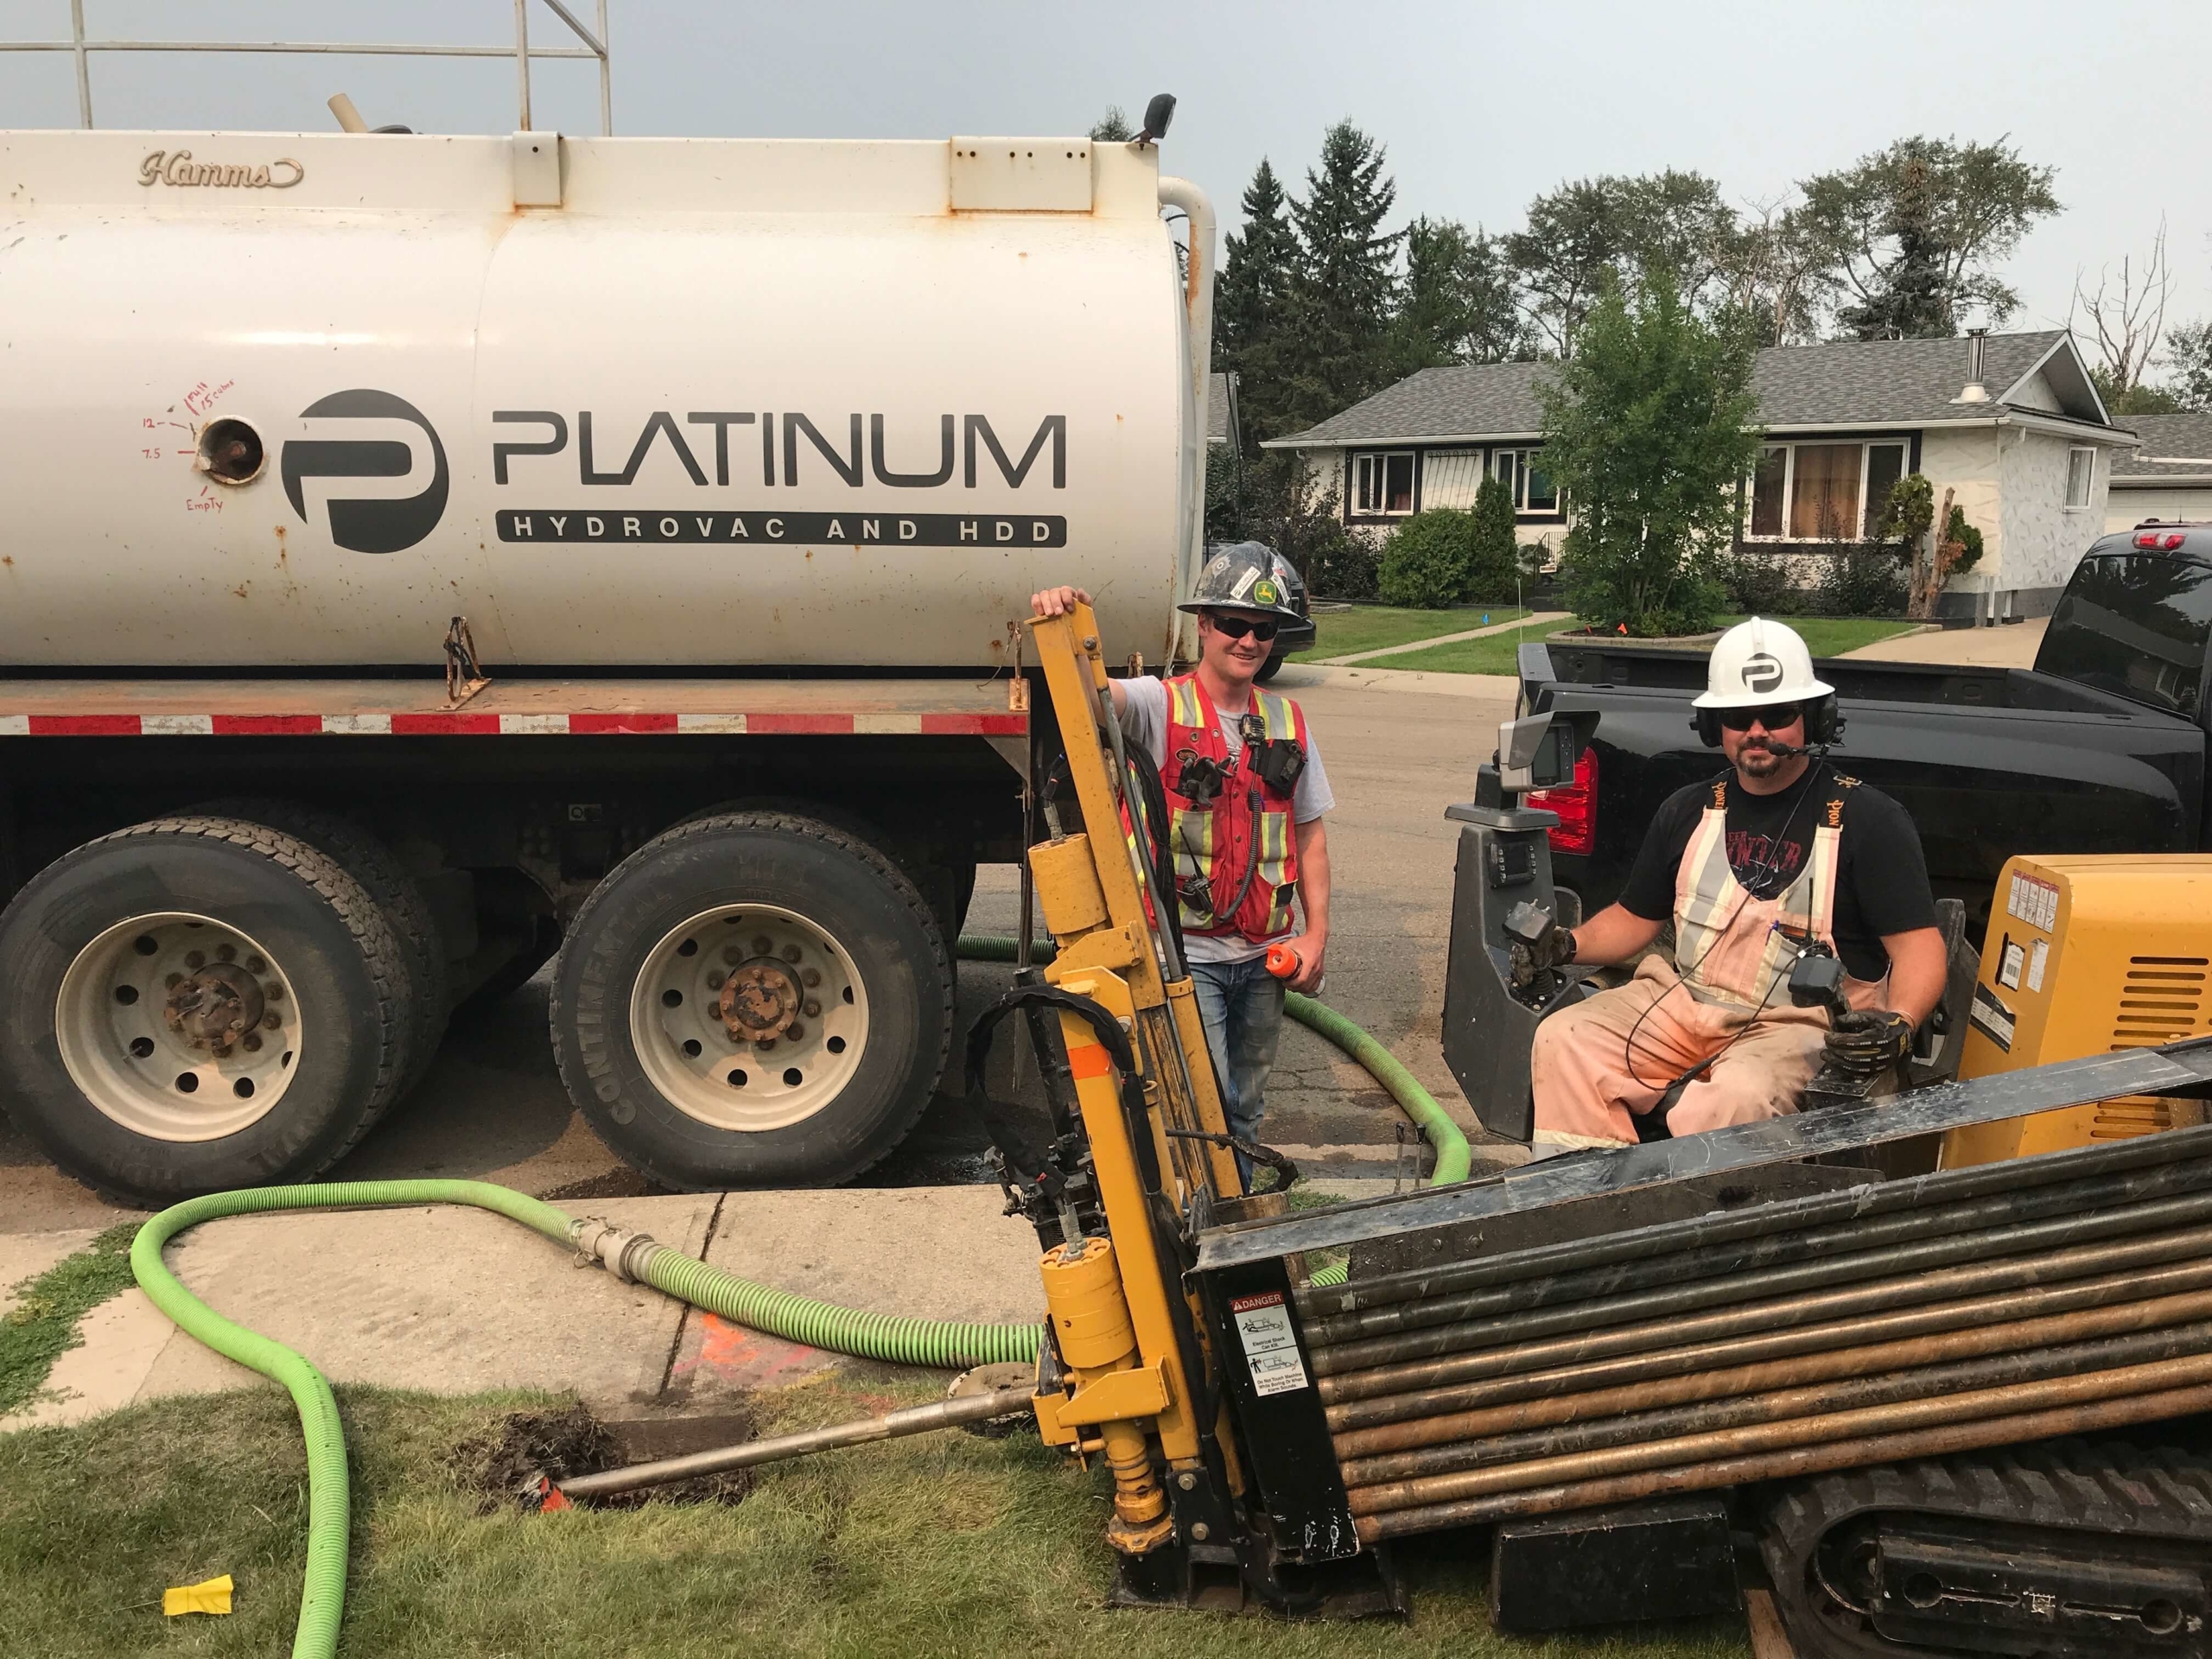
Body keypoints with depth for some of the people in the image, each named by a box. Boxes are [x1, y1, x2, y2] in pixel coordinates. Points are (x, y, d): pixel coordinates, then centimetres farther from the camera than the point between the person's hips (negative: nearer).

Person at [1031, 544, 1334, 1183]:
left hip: (1265, 957, 5)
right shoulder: (1159, 705, -8)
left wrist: (1316, 932, 3)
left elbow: (1309, 833, 11)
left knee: (1244, 1109, 18)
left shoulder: (1287, 722, 8)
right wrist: (1058, 624, -48)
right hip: (1187, 954, -5)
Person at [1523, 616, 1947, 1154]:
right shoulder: (1689, 811, 13)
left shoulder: (1869, 820, -2)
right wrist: (1569, 944, -1)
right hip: (1682, 1002, 5)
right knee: (1563, 1041, -17)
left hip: (1803, 1025, -5)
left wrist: (1898, 1024, -28)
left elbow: (1918, 943, -7)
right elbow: (1635, 917, 20)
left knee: (1731, 1101, -37)